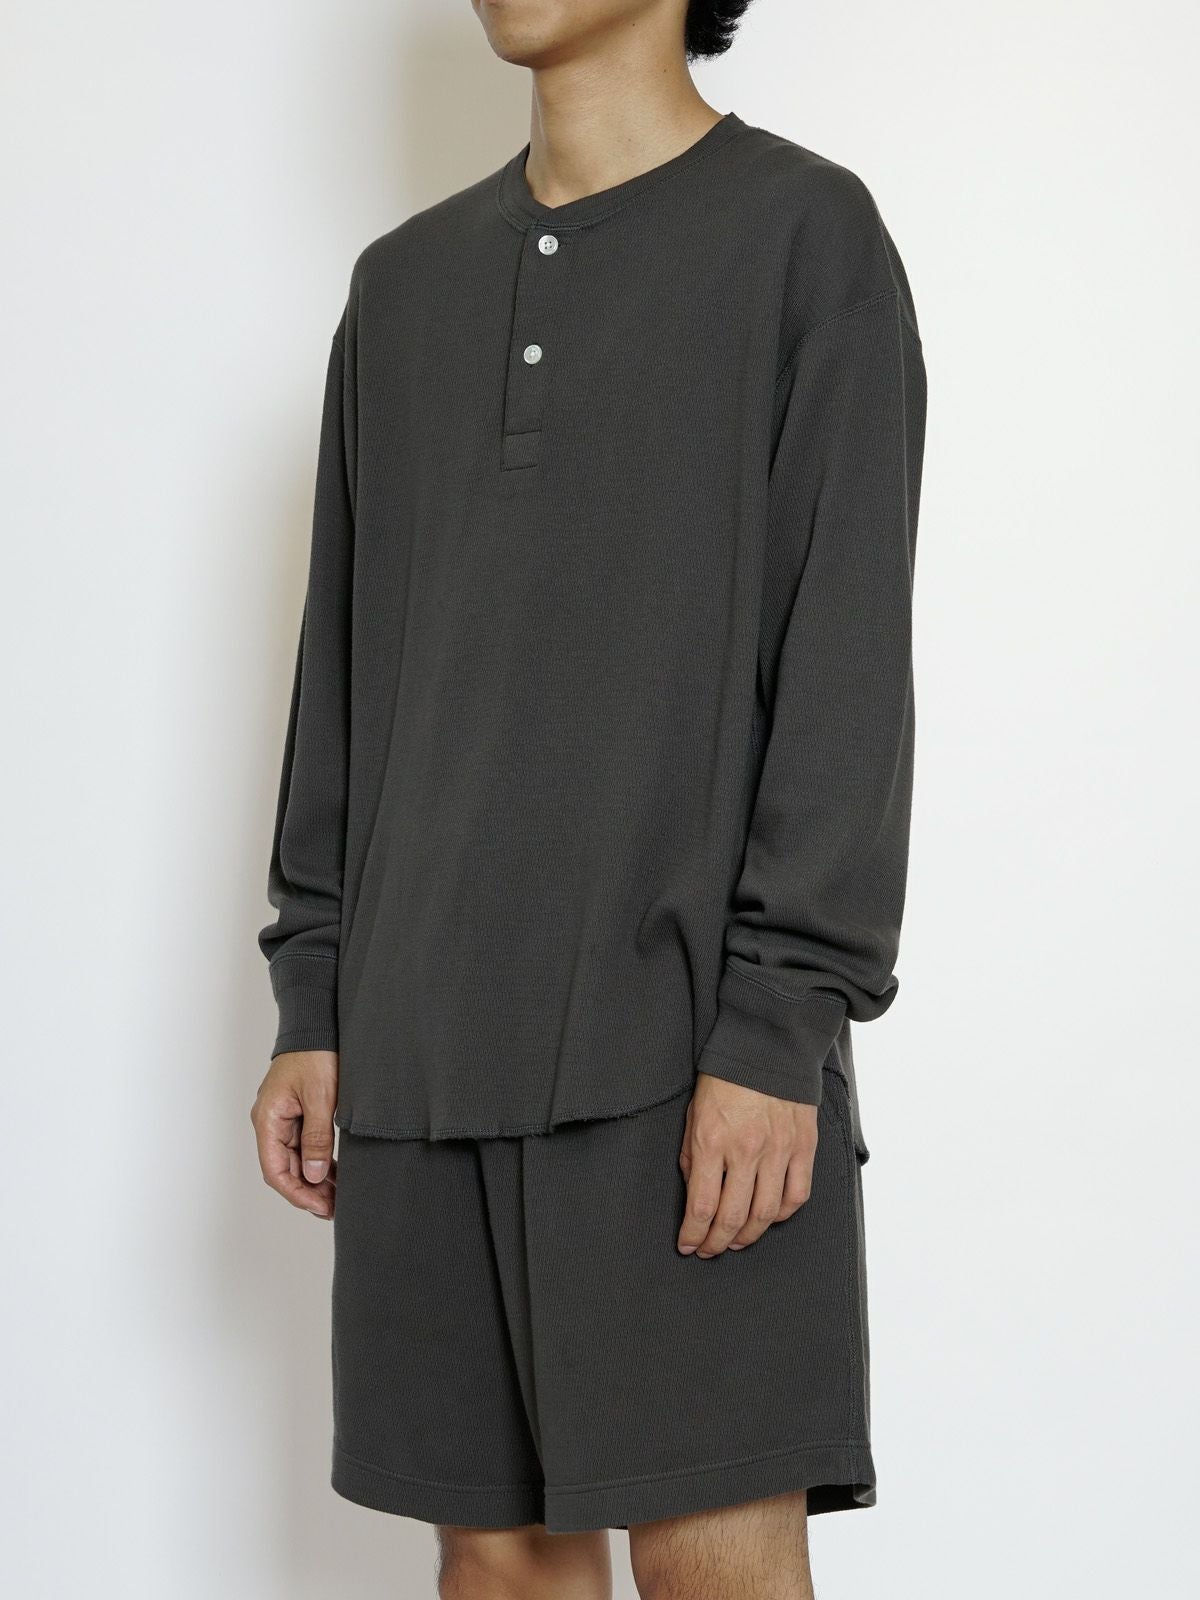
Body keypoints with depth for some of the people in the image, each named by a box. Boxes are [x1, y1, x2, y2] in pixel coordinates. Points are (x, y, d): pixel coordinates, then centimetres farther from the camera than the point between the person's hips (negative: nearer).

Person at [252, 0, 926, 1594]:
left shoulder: (808, 232, 1)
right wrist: (313, 1010, 10)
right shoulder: (405, 284, 17)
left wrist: (779, 1033, -14)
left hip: (687, 1043, -5)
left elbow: (846, 665, -7)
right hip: (428, 1049, 5)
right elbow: (346, 671, 17)